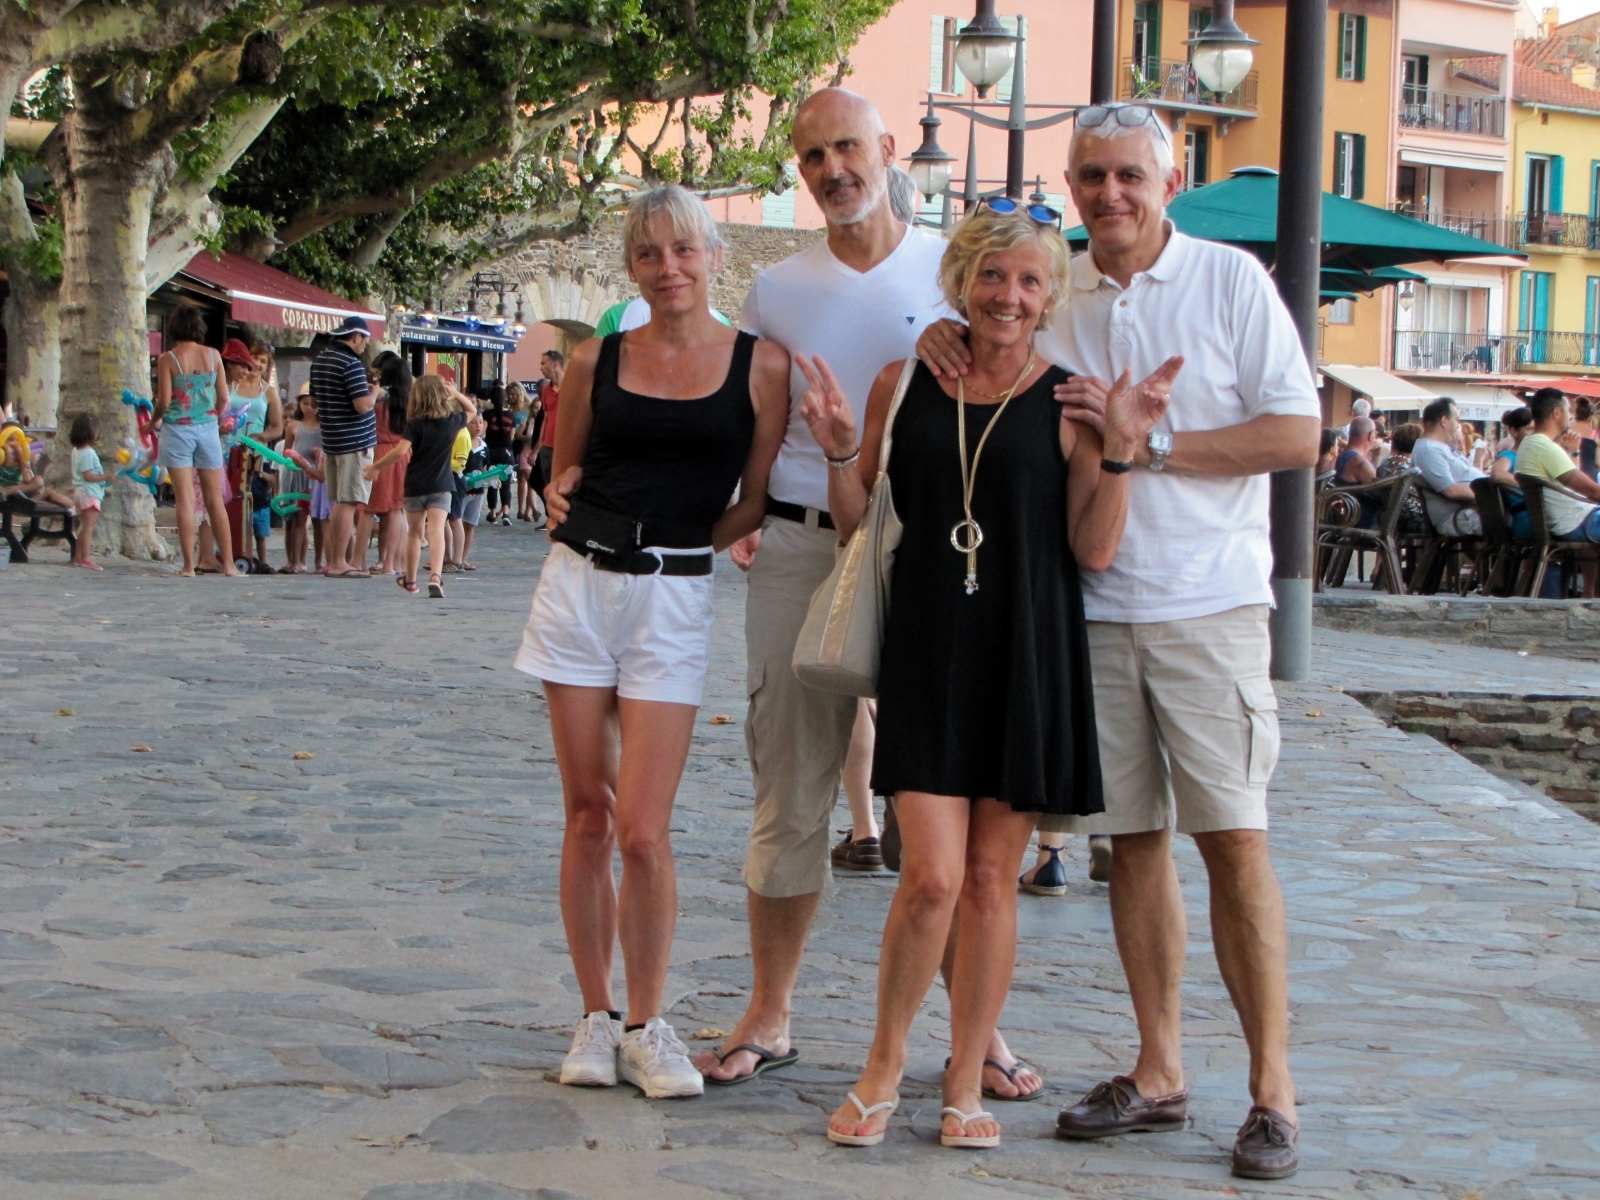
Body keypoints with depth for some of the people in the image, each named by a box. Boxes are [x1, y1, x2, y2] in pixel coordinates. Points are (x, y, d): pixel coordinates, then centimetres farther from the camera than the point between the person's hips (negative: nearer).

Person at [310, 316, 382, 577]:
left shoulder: (319, 361, 11)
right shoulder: (351, 364, -16)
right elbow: (363, 405, -21)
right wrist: (375, 392, 0)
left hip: (331, 440, 8)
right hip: (355, 441, -8)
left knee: (339, 503, 15)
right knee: (349, 503, -5)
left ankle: (333, 561, 16)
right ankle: (339, 563, -6)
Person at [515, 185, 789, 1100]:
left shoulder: (762, 366, 1)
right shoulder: (598, 361, 8)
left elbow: (756, 504, 4)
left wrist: (679, 539, -10)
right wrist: (562, 501, 0)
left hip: (674, 598, -2)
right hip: (579, 585, 3)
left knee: (642, 829, -8)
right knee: (588, 814, 5)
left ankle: (647, 1025, 9)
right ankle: (596, 1016, 16)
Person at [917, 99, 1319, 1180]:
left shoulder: (1231, 279, -1)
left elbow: (1298, 434, -6)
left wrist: (1150, 442, -13)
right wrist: (946, 336, 0)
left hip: (1208, 605, -4)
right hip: (1092, 605, 4)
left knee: (1234, 838, -6)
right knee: (1134, 839, 8)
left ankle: (1274, 1092, 0)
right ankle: (1159, 1073, 18)